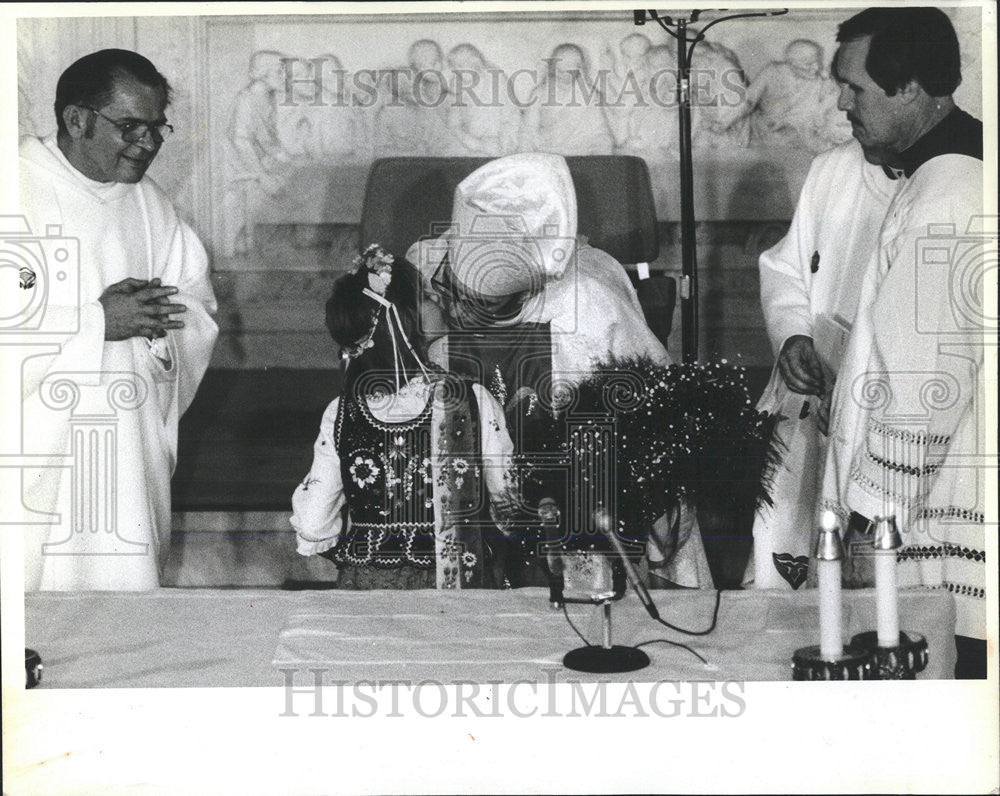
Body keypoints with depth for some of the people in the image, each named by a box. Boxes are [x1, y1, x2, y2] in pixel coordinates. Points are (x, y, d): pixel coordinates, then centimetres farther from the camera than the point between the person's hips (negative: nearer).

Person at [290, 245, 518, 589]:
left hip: (364, 586, 2)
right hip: (460, 586, -2)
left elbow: (312, 529, -1)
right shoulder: (474, 402, -9)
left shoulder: (339, 415, -4)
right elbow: (508, 507, 1)